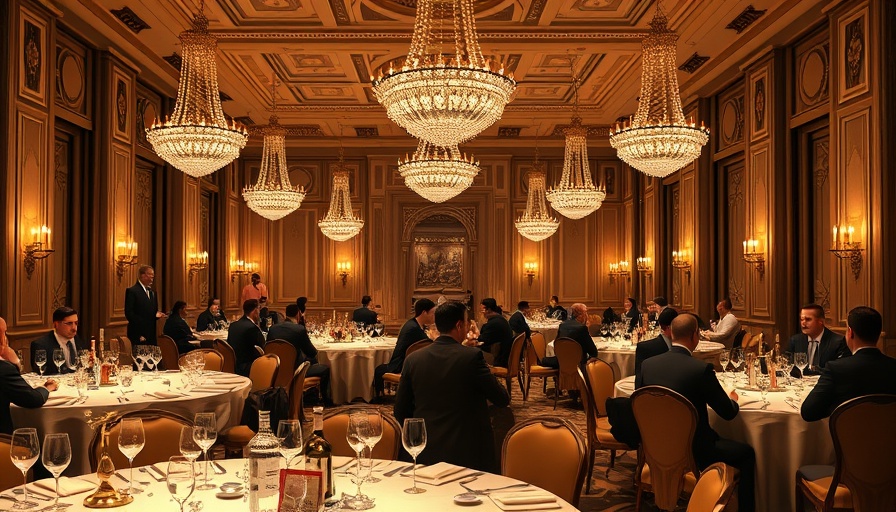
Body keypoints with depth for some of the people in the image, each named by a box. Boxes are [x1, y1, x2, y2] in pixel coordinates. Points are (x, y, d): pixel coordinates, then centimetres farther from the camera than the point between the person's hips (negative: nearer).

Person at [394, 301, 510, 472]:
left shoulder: (413, 359, 0)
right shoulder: (472, 356, -13)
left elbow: (400, 412, 6)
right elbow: (503, 399, -5)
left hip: (426, 455, 4)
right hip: (469, 452, -4)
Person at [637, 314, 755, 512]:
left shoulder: (647, 364, -7)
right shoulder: (701, 369, -21)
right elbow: (728, 413, -10)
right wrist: (733, 399, 13)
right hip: (694, 452, -6)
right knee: (747, 454, 16)